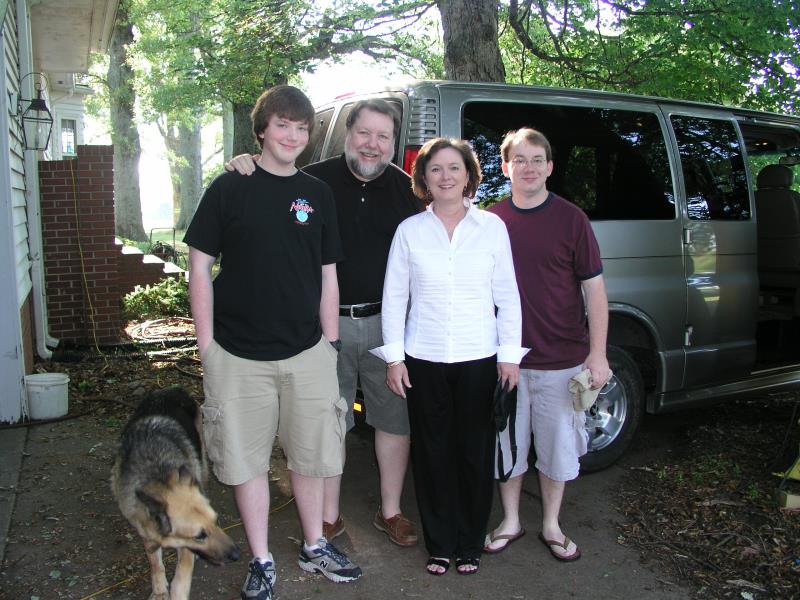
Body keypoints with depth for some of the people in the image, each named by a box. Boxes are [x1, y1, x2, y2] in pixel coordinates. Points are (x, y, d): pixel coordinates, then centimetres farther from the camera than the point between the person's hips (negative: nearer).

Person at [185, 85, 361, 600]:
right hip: (238, 354, -2)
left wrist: (330, 343, 6)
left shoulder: (318, 194, 7)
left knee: (310, 452, 12)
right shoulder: (230, 188, -1)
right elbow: (201, 264, -1)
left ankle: (315, 547, 33)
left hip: (306, 352, 2)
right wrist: (207, 344, -5)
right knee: (247, 458, 8)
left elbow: (328, 275, 10)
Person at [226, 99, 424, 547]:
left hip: (387, 323, 2)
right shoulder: (315, 180, -3)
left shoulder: (406, 188, 4)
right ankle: (329, 517, 27)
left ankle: (391, 512, 31)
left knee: (395, 419, 11)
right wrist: (246, 172, -14)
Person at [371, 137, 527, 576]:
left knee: (475, 452, 8)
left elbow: (507, 296, 2)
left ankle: (470, 544, 27)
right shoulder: (409, 230, 1)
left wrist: (510, 354, -2)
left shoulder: (491, 226, 0)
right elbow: (394, 297, 2)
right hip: (424, 360, 0)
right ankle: (440, 544, 26)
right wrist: (394, 357, -1)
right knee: (432, 452, 8)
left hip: (479, 359, 0)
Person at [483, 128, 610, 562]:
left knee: (558, 445, 12)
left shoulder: (570, 219, -4)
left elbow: (594, 289, -2)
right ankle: (510, 522, 33)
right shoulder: (491, 221, 1)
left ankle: (551, 526, 32)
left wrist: (598, 354, -8)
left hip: (562, 360, -1)